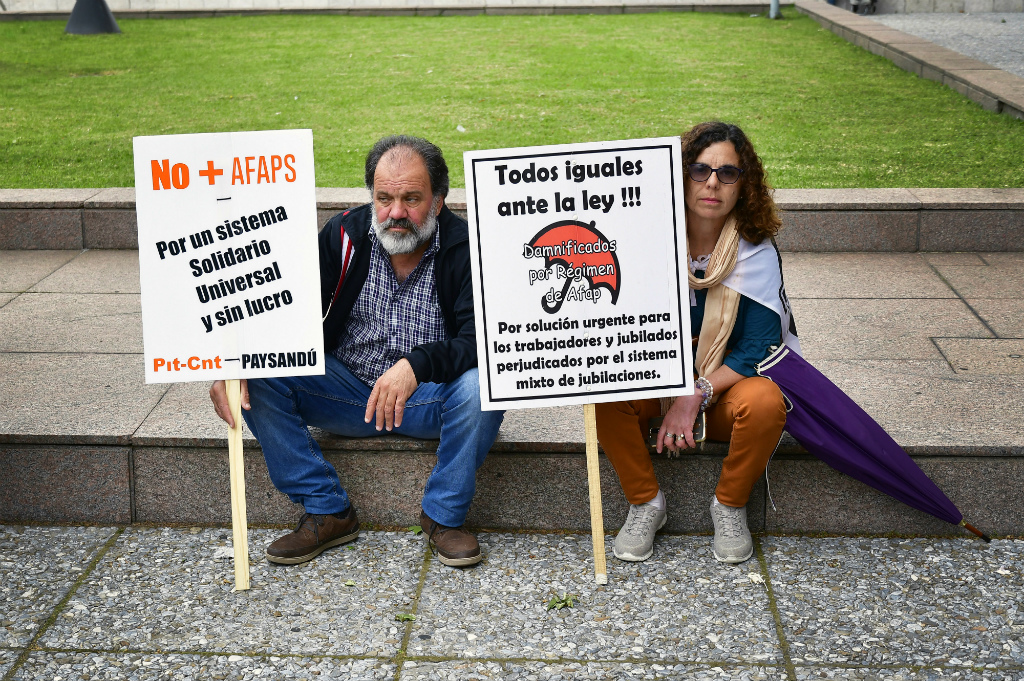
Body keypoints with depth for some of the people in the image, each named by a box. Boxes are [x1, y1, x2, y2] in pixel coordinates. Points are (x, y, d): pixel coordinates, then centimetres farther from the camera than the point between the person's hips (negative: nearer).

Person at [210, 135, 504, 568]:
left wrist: (417, 365, -41)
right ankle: (327, 512, -7)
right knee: (259, 375, -19)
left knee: (482, 385, -34)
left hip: (430, 398, -2)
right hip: (346, 389, 3)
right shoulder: (344, 235, -6)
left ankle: (444, 517, -10)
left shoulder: (466, 247, -13)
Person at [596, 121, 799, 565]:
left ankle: (729, 506, -6)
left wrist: (696, 398, -24)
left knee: (764, 402, -33)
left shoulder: (757, 252, -11)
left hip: (725, 384, -1)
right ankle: (645, 503, -7)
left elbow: (758, 349, -14)